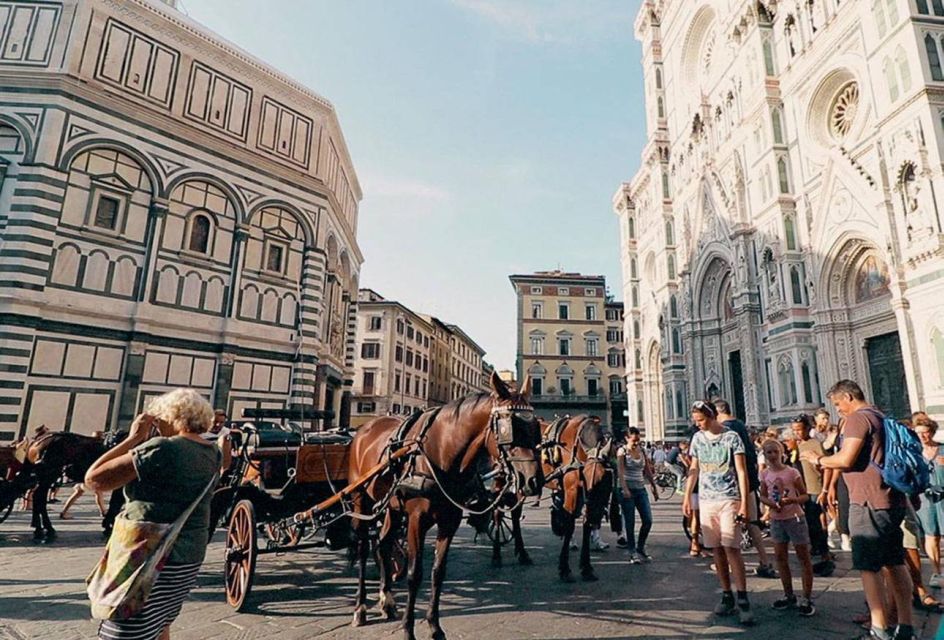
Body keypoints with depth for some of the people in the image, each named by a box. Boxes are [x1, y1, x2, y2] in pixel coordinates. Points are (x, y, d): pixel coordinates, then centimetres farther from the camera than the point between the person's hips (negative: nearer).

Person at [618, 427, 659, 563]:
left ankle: (640, 548, 19)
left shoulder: (641, 450, 9)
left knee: (648, 521, 1)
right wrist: (625, 489, -26)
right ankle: (632, 552, 11)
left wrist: (654, 488, 12)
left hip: (641, 489, 5)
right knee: (630, 523, 1)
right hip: (627, 490, -5)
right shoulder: (622, 451, -5)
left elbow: (648, 471, 14)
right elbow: (621, 471, -15)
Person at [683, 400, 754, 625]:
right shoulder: (698, 438, 8)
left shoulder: (731, 437, -6)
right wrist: (687, 497, 10)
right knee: (717, 549, 8)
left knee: (731, 547, -10)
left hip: (729, 499, -4)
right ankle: (727, 596, 17)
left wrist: (744, 503, -12)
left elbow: (742, 472, -6)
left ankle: (743, 600, -3)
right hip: (706, 500, 5)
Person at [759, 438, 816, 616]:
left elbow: (805, 496, -7)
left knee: (803, 557, 4)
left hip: (794, 518, -5)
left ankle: (807, 598, 12)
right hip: (776, 519, 5)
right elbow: (762, 496, 10)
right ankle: (789, 596, 23)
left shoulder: (792, 472, -11)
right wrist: (770, 503, -11)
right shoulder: (765, 475, 1)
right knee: (780, 557, 10)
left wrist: (793, 499, -25)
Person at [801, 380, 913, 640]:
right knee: (895, 563, 15)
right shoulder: (883, 418, 15)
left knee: (869, 566, -3)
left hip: (869, 503, -9)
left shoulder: (858, 418, -14)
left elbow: (845, 460, -20)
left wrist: (819, 460, -4)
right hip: (893, 501, 9)